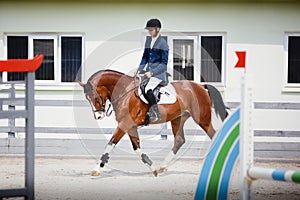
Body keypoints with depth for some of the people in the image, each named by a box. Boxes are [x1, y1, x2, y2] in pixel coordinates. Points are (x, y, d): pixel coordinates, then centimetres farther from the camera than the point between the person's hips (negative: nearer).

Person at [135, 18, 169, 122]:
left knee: (148, 90, -24)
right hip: (149, 70, 8)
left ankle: (156, 115, -12)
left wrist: (152, 72, -21)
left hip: (159, 72, -8)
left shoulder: (162, 43, -12)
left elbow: (164, 63, -13)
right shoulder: (148, 40, 10)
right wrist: (139, 69, 6)